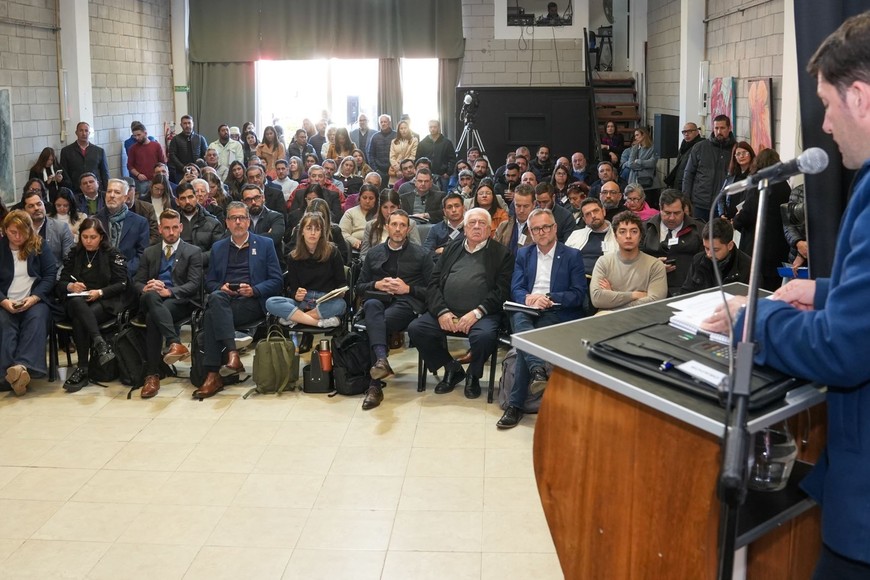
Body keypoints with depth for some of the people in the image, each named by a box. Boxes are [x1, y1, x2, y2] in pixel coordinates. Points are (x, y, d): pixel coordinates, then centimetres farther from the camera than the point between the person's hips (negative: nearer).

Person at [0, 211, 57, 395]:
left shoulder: (38, 246, 9)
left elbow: (51, 274, 2)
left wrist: (34, 298, -13)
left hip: (34, 301, 0)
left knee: (37, 318, -32)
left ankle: (23, 366, -46)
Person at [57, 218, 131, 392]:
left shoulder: (113, 254, 6)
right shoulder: (74, 254, 16)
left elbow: (122, 284, -2)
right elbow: (61, 282, 13)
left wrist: (100, 292, -17)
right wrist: (70, 286, -11)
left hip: (105, 302, -2)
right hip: (78, 300, 2)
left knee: (79, 320, -34)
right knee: (77, 303, -37)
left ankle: (82, 369, -31)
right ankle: (100, 344, -47)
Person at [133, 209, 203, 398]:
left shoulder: (193, 252, 11)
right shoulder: (149, 252, 23)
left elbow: (194, 285, -2)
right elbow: (137, 282, 15)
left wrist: (169, 291, -19)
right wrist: (146, 288, -11)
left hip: (181, 301, -2)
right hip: (152, 300, 3)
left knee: (152, 318, -34)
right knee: (151, 296, -36)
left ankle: (152, 375, -36)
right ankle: (174, 342, -48)